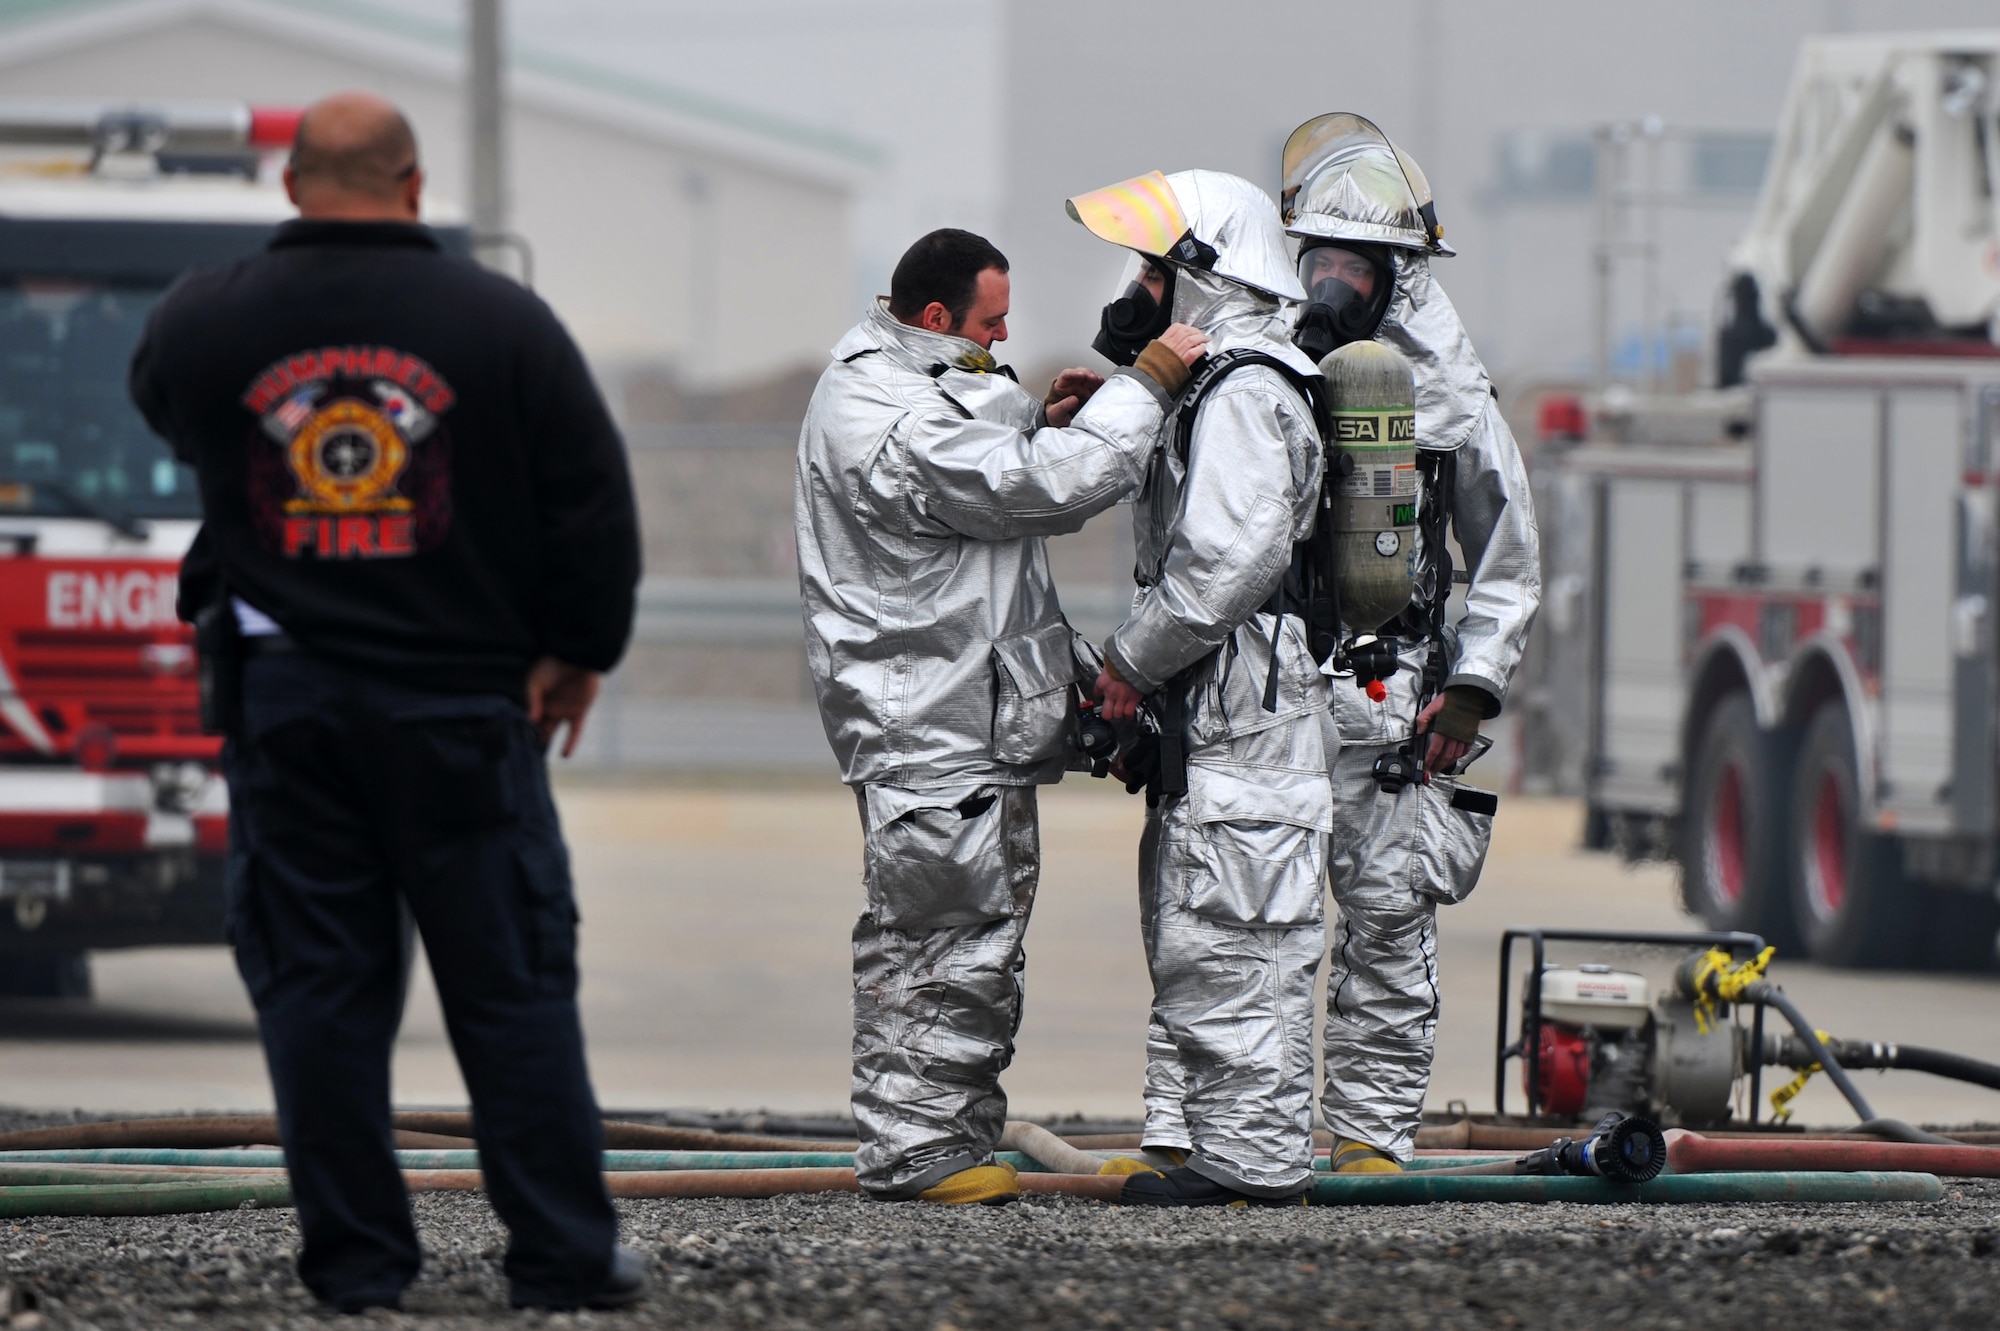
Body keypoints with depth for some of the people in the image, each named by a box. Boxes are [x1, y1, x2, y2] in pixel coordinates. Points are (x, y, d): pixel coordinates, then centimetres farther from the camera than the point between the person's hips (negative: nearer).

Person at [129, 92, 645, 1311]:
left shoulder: (208, 322, -1)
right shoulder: (501, 323, -5)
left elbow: (170, 419, 23)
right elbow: (595, 505, -2)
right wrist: (579, 651, 10)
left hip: (286, 699, 1)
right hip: (462, 703, -1)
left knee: (318, 984, 5)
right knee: (512, 985, 4)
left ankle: (357, 1260, 4)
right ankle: (564, 1257, 4)